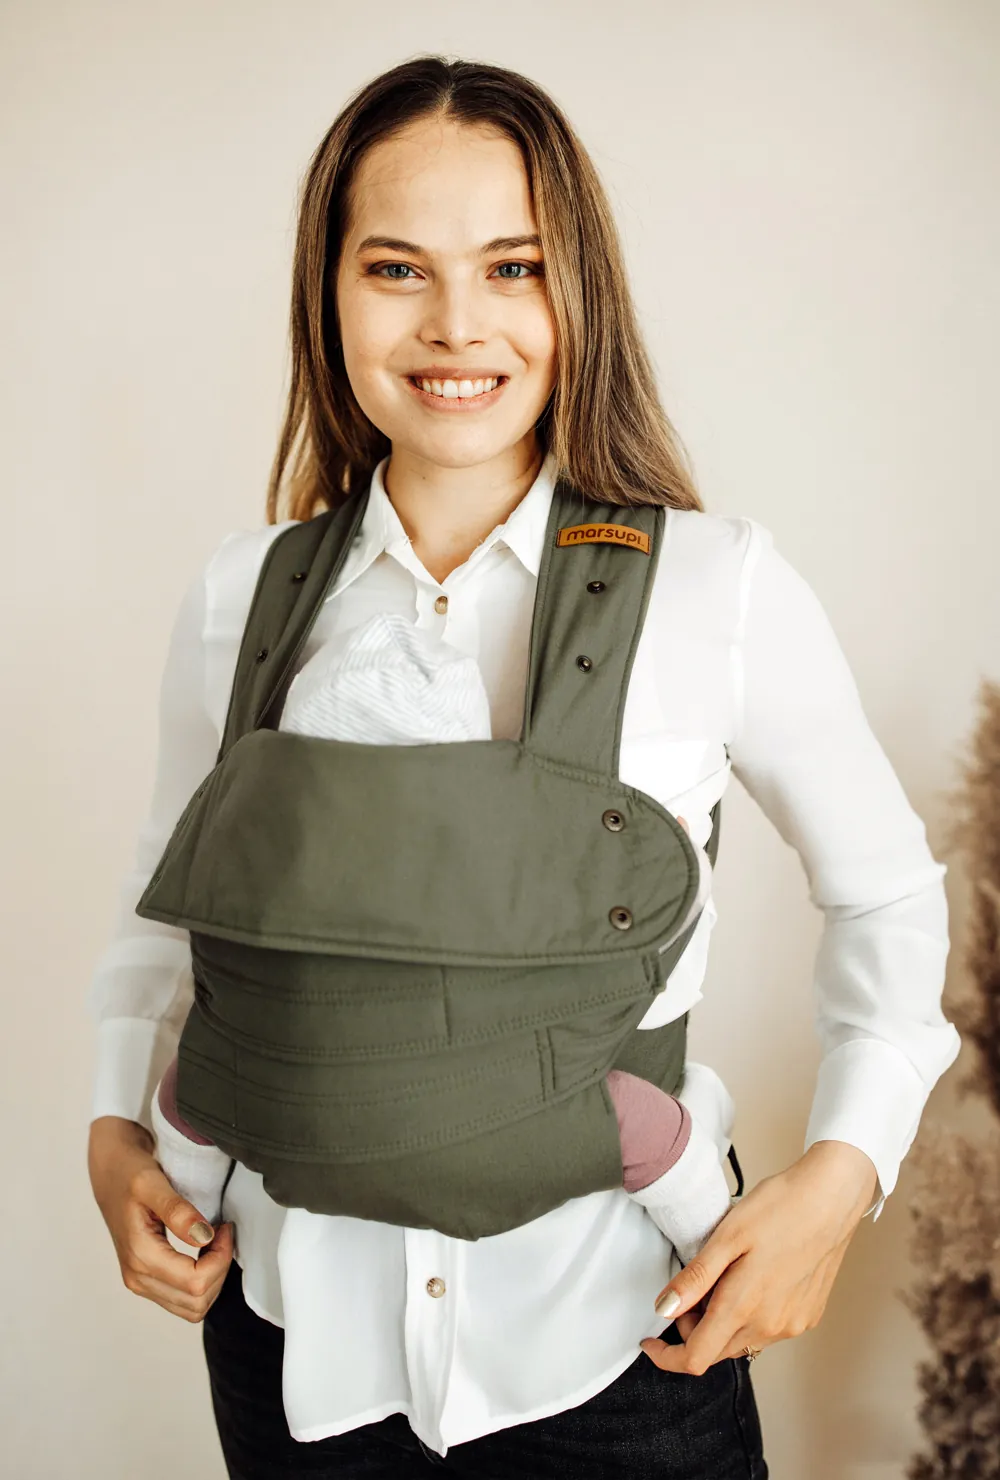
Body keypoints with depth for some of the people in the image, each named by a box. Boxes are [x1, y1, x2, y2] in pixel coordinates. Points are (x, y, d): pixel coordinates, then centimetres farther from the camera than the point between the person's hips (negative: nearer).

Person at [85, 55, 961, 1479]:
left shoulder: (726, 589, -11)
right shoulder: (241, 600, -3)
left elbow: (887, 893, 3)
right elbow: (170, 906, 12)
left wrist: (844, 1170, -7)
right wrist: (117, 1125, -1)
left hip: (615, 1334, -2)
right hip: (297, 1328, 3)